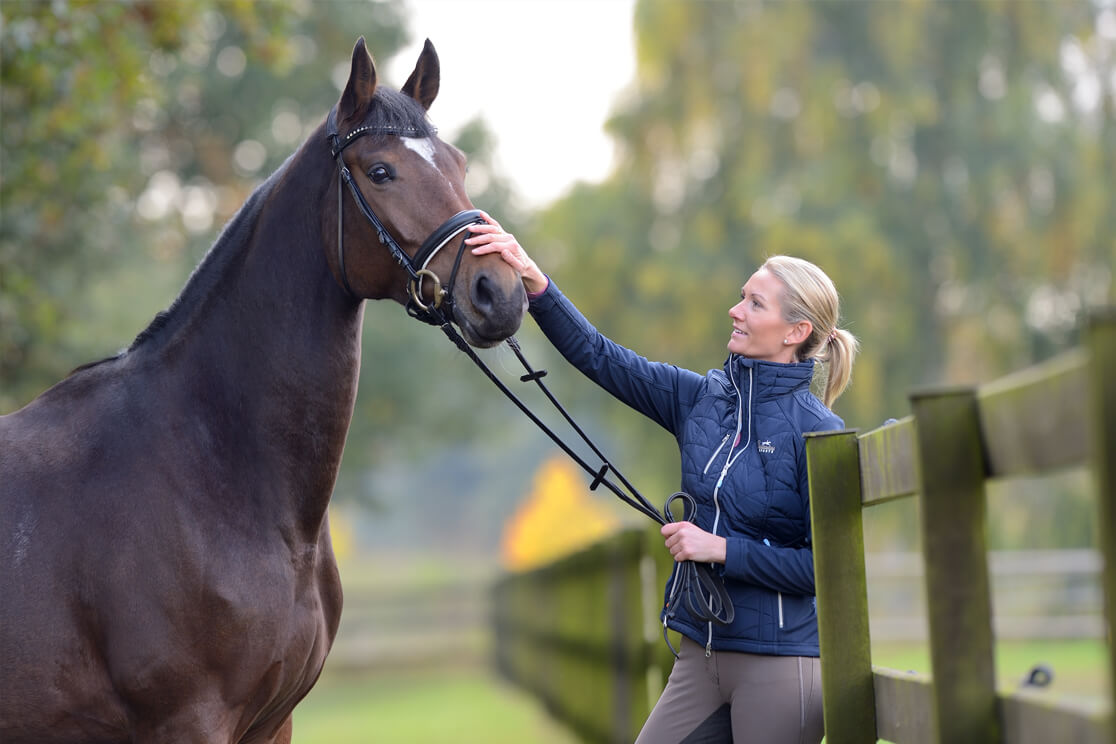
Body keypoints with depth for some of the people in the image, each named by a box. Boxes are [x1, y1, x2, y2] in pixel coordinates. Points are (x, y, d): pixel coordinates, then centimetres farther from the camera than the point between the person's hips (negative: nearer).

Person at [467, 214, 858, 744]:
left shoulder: (818, 433, -12)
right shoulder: (703, 398, 5)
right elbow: (599, 357, 2)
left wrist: (723, 549, -17)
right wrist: (533, 281, -10)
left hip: (779, 664, -6)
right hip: (701, 656, 6)